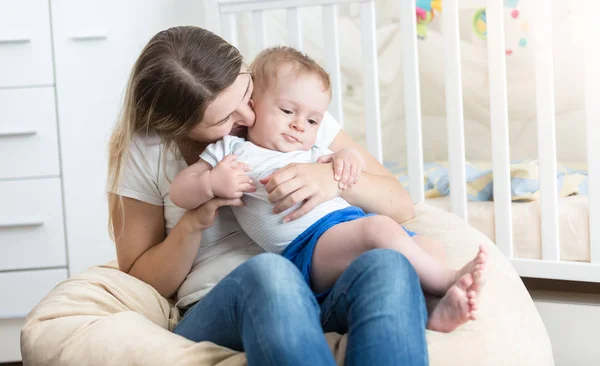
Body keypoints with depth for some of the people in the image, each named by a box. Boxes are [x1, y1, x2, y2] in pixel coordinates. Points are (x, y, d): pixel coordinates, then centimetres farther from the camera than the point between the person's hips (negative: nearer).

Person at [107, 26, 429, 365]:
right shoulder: (143, 152, 1)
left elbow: (401, 205, 5)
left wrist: (335, 178, -16)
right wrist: (194, 221, -13)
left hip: (322, 298, 3)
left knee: (387, 265, -34)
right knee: (267, 273, -39)